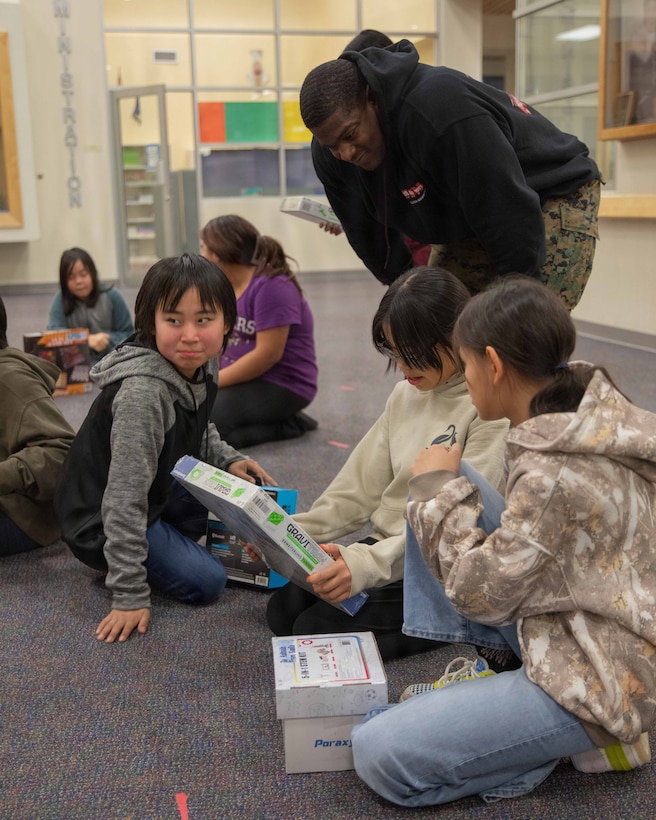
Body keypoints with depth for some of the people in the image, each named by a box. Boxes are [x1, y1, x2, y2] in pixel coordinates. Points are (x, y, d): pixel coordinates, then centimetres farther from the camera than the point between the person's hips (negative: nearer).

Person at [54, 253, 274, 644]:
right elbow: (125, 498, -31)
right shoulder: (143, 391, -32)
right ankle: (120, 563, 4)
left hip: (159, 493, 8)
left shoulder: (195, 371, -5)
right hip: (102, 519, -8)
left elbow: (201, 433, 17)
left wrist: (229, 460, -4)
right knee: (207, 581, -18)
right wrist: (129, 594, -29)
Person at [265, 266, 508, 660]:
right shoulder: (407, 394, 8)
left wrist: (366, 564, -34)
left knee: (315, 629, -16)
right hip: (388, 547, 8)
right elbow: (362, 484, 7)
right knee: (283, 607, -4)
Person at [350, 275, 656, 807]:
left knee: (379, 755, -13)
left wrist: (440, 489, -10)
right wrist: (444, 488, 6)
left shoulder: (556, 472, -30)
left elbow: (479, 594, -20)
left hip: (597, 679, -9)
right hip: (570, 622, 9)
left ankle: (589, 736, 0)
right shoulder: (589, 418, -1)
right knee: (446, 487, 4)